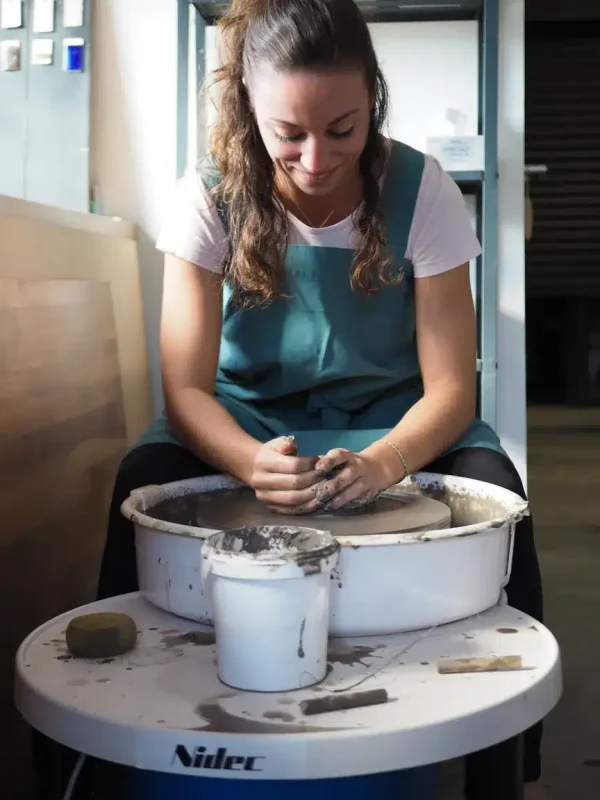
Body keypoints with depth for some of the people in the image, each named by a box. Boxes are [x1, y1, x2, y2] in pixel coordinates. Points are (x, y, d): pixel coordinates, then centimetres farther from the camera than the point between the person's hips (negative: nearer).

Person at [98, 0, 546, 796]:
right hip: (248, 417, 0)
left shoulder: (421, 191, -15)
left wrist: (380, 463, -38)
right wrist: (253, 461, -41)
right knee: (145, 477, -31)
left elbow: (450, 388, -16)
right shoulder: (210, 198, -14)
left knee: (492, 488, -30)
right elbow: (187, 387, -18)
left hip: (387, 418, 0)